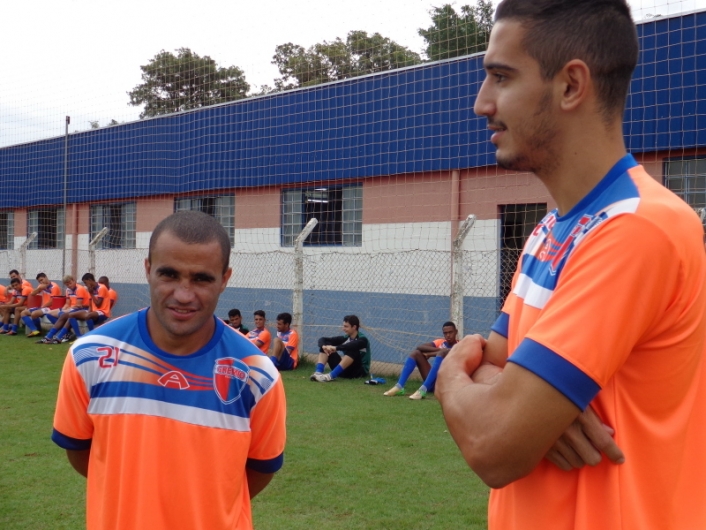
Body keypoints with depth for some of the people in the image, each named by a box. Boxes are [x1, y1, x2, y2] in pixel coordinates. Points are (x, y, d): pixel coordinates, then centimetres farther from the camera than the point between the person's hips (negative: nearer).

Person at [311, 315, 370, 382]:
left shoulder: (362, 339, -14)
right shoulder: (345, 338, 3)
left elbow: (353, 346, -40)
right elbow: (322, 339, -1)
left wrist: (336, 348, -44)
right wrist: (324, 346, -24)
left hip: (360, 371, -6)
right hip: (344, 370, 6)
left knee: (353, 350, -35)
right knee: (326, 344, -4)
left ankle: (332, 375, -38)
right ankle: (318, 372, -24)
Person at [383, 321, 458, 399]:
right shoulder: (440, 342, 13)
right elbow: (420, 347, -2)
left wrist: (429, 354, -14)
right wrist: (438, 349, -14)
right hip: (433, 382, 5)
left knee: (443, 353, -27)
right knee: (416, 353, -4)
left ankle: (423, 389, -38)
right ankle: (399, 387, -17)